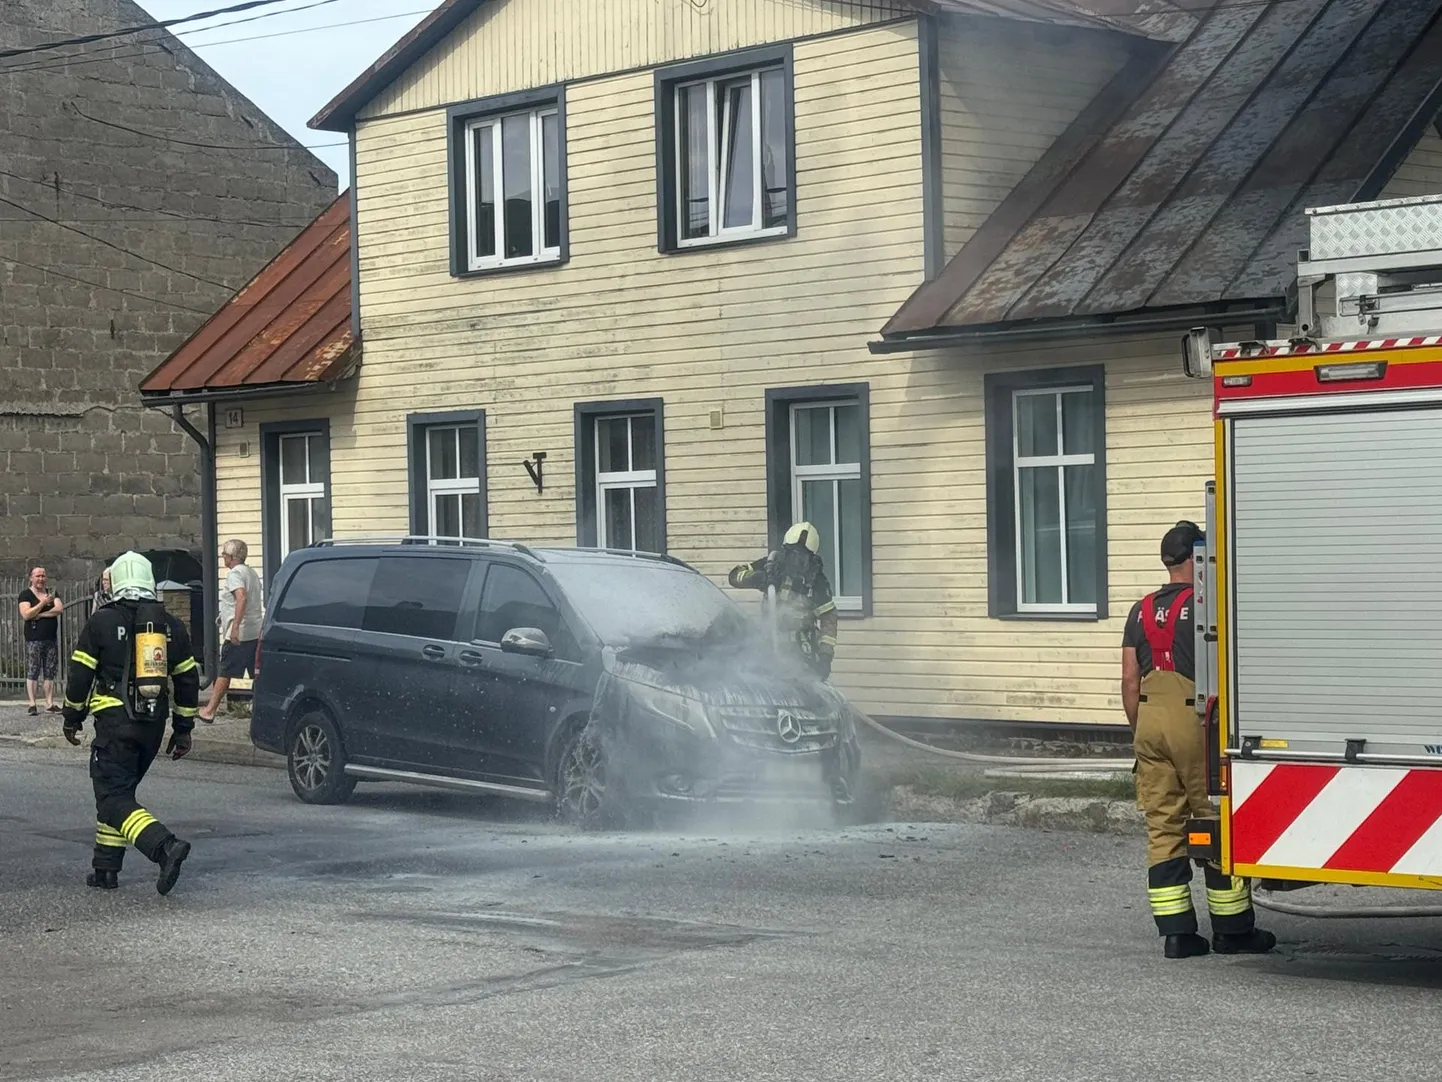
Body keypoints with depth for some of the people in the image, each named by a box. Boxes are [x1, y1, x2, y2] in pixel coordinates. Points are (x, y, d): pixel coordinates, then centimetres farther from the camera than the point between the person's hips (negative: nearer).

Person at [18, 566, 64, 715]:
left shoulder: (51, 593, 14)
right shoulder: (25, 594, 2)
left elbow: (60, 608, -3)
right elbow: (26, 614, -12)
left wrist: (40, 614, -11)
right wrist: (43, 603, -16)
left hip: (51, 639, 4)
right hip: (33, 640, -4)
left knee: (50, 673, 4)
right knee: (32, 673, -5)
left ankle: (50, 703, 7)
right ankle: (32, 704, -5)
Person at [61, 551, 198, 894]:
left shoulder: (102, 622, -4)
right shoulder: (171, 626, 9)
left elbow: (80, 675, -3)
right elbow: (187, 680, 12)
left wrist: (72, 719, 10)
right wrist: (183, 729, 19)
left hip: (115, 723, -6)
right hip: (154, 724, 6)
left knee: (114, 798, -7)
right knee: (118, 791, 19)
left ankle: (165, 847, -28)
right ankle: (106, 868, 20)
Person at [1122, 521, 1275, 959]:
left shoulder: (1141, 611, 11)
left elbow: (1130, 680, 10)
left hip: (1150, 720, 6)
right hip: (1194, 721, -6)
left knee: (1162, 828, 6)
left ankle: (1175, 932, 5)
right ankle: (1232, 929, 7)